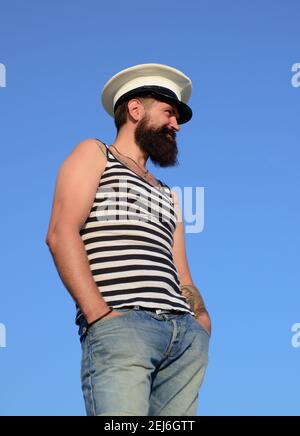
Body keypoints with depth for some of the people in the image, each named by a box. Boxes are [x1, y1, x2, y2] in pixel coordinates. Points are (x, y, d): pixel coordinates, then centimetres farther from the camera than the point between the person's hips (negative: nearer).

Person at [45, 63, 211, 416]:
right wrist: (99, 315, -14)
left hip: (185, 335, 6)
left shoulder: (168, 195, 33)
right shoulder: (93, 154, 15)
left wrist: (202, 322, 2)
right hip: (120, 324, -6)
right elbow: (61, 234, -2)